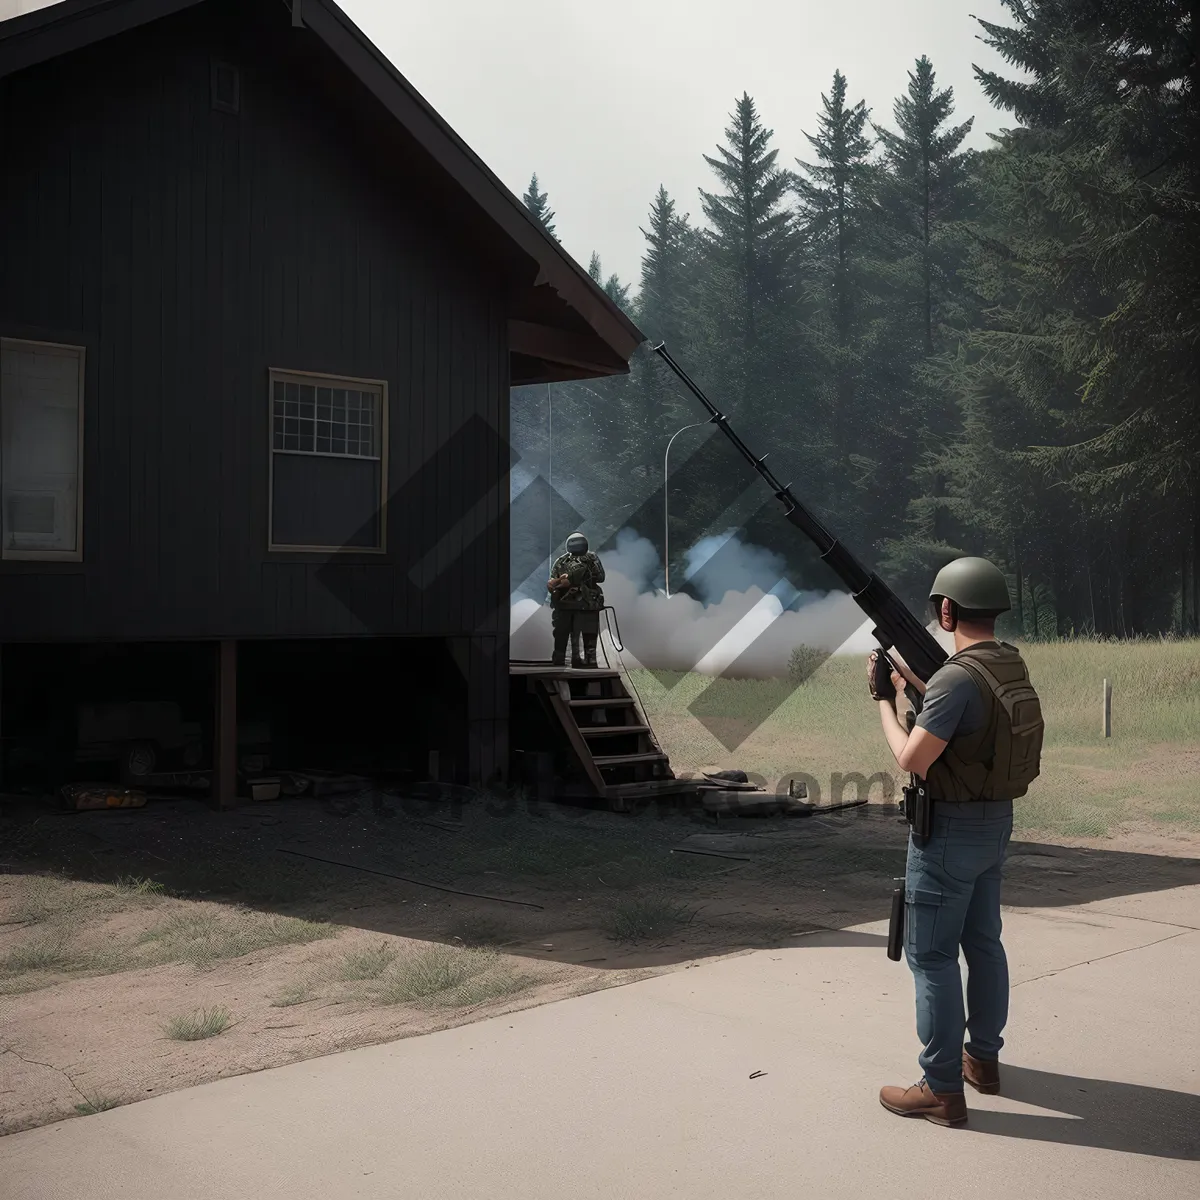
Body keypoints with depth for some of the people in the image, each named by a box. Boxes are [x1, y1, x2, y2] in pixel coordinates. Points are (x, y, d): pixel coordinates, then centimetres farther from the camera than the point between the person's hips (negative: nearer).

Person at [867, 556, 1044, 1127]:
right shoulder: (1012, 666, 3)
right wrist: (911, 681, 20)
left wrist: (884, 701, -8)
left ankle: (941, 1089, 2)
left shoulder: (957, 677, -25)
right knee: (983, 942, 19)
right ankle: (983, 1058, 32)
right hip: (996, 823, 9)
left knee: (931, 955, -2)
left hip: (949, 831, -9)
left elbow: (912, 759, -21)